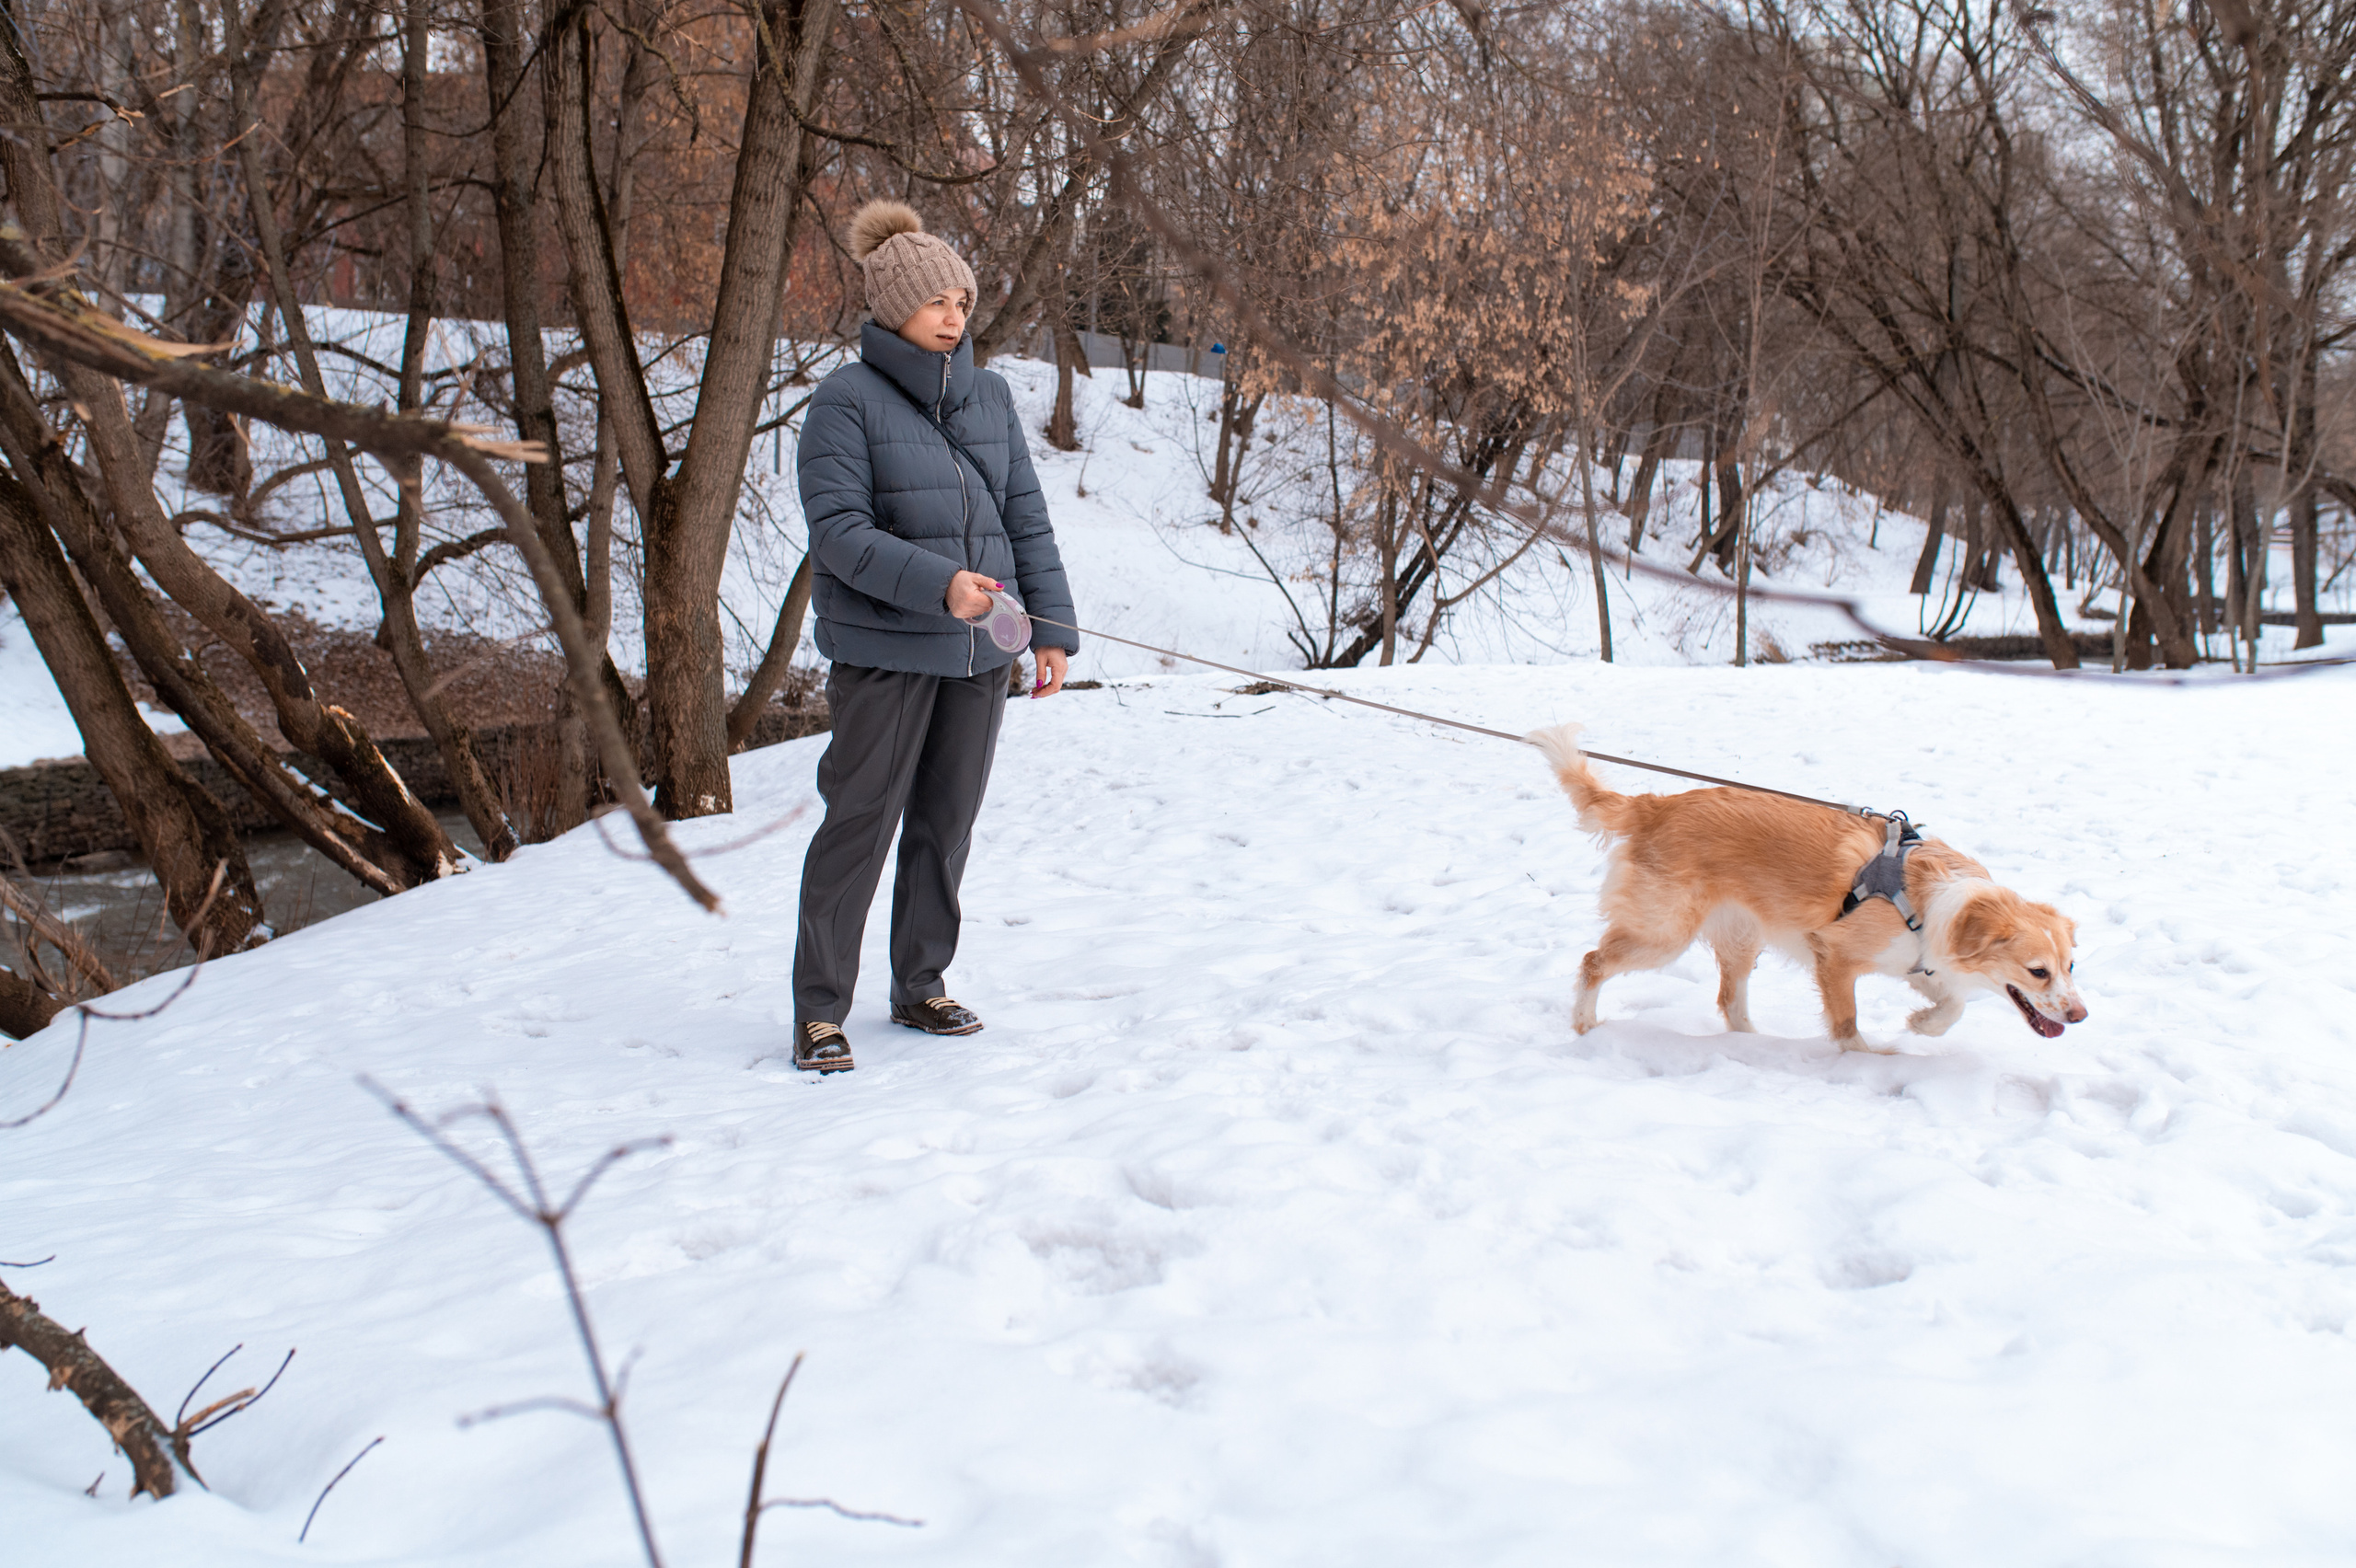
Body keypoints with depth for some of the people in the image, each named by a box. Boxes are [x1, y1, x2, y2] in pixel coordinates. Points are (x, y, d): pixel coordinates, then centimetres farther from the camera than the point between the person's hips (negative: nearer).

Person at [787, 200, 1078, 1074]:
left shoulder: (990, 397, 10)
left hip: (980, 652, 5)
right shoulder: (847, 402, -7)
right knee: (860, 824, -2)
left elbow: (1026, 518, 12)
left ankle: (920, 987, 26)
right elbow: (838, 528, -14)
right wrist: (936, 583, -26)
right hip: (884, 651, -5)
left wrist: (1053, 628, 6)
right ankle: (819, 1010, 8)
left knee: (946, 824, 12)